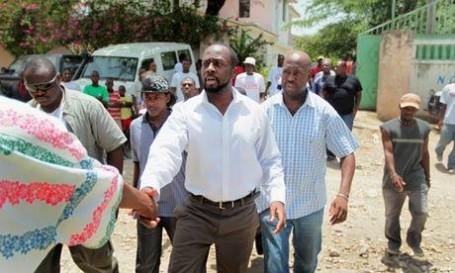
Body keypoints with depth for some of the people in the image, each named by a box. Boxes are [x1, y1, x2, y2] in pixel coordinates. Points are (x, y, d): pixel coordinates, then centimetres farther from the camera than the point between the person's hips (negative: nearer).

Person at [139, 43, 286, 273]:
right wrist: (150, 186, -41)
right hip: (196, 212, -1)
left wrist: (277, 196, -9)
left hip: (241, 214, 2)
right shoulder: (186, 111, -7)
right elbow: (165, 151, -22)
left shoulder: (254, 113, -1)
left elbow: (270, 160, 6)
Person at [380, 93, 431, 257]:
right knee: (392, 214, 11)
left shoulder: (424, 128, 2)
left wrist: (427, 177, 12)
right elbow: (388, 152, -17)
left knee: (422, 213, -3)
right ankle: (393, 242, 33)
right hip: (393, 179, -2)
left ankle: (414, 239, 24)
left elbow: (424, 153, 10)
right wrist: (393, 174, -31)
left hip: (416, 178, 2)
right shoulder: (388, 128, -8)